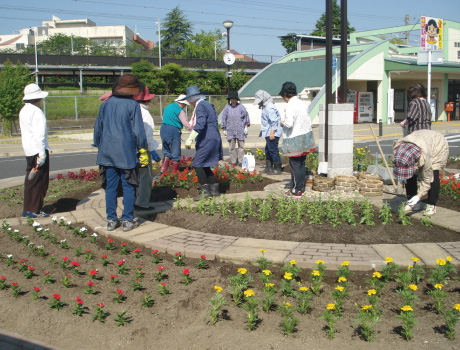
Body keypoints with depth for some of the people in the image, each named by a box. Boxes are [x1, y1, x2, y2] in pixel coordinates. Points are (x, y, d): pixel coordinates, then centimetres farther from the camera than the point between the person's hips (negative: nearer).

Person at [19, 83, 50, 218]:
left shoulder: (23, 111, 14)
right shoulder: (37, 112, -15)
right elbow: (39, 134, -20)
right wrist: (42, 154, -21)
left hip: (28, 150, 9)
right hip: (37, 150, -9)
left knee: (31, 180, 15)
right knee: (39, 181, -2)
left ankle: (27, 209, 20)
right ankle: (34, 210, 2)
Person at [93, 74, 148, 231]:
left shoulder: (105, 105, 7)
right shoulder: (132, 105, -8)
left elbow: (97, 129, 13)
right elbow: (138, 131, -8)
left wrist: (99, 146, 24)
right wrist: (143, 150, 0)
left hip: (107, 152, 5)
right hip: (126, 153, -4)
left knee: (110, 186, 10)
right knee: (128, 187, 4)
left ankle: (111, 220, 14)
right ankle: (127, 220, 6)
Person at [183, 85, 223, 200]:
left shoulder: (200, 106, -11)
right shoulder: (208, 105, 19)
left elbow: (200, 124, -23)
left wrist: (190, 139, -24)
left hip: (207, 141, -10)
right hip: (214, 139, 10)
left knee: (197, 164, -9)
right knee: (204, 166, 15)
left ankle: (205, 191, -8)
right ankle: (214, 189, 17)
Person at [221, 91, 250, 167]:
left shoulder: (241, 107, 2)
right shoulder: (227, 108, 5)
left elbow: (246, 117, 8)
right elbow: (224, 119, 10)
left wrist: (246, 127, 4)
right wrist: (224, 129, 8)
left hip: (240, 130, -1)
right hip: (230, 131, 1)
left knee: (241, 146, 1)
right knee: (231, 147, 4)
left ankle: (241, 162, 7)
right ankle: (233, 162, 12)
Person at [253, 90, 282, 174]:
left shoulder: (270, 107, -16)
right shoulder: (265, 107, 17)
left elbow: (274, 121, -21)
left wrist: (272, 132, -24)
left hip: (272, 133, -11)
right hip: (268, 133, 11)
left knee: (273, 150, -7)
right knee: (268, 150, 15)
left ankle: (277, 169, -1)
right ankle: (268, 167, 24)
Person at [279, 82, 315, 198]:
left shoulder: (291, 105, -17)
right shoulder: (302, 104, 8)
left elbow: (289, 123, -25)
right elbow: (308, 122, 11)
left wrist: (282, 123, -5)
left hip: (294, 140, -8)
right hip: (305, 137, 8)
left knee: (295, 165, 0)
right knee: (301, 164, 15)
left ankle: (296, 191, 6)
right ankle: (301, 188, 22)